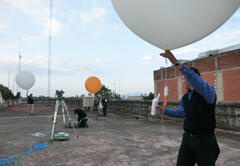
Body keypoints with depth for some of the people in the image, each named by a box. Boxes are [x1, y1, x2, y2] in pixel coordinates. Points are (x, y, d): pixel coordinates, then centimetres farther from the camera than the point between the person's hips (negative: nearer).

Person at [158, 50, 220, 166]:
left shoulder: (208, 91, -14)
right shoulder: (184, 98, 9)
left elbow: (196, 80, -36)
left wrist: (176, 62, -43)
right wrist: (163, 110, 23)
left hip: (205, 140, -6)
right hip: (187, 139, 6)